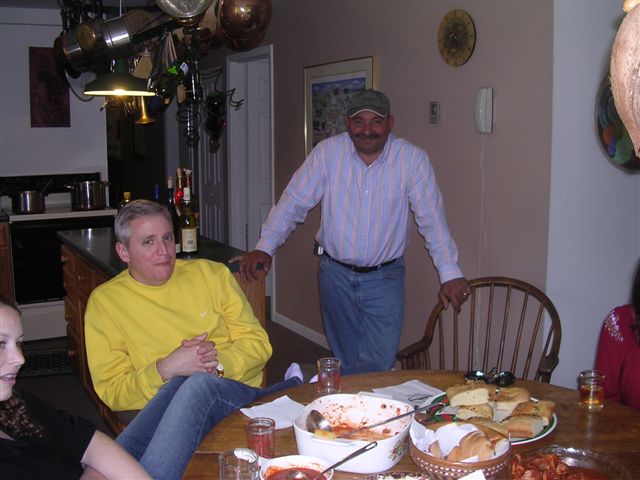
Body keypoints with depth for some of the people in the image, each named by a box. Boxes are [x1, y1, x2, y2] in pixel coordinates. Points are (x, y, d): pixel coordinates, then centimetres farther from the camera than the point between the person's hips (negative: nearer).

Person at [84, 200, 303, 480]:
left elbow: (258, 343, 9)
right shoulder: (104, 301, 8)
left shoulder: (212, 274, 11)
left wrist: (218, 363, -11)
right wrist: (165, 369, -15)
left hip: (235, 389, 3)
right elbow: (111, 391, 2)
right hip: (157, 411, -2)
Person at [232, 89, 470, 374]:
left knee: (380, 363, -4)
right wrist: (264, 248, -13)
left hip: (385, 276, -1)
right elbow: (294, 202, -4)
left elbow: (432, 219, -10)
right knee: (347, 359, 14)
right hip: (335, 273, 1)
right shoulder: (328, 152, -7)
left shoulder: (412, 159, -10)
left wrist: (450, 275, -16)